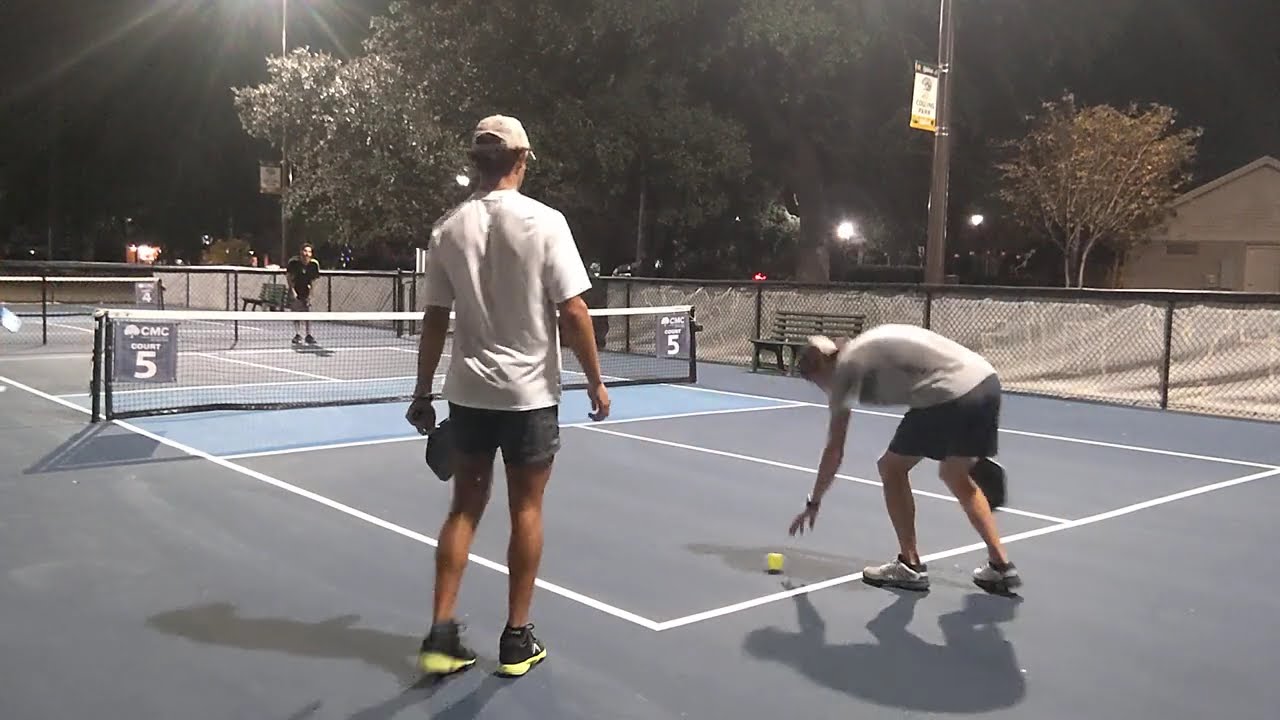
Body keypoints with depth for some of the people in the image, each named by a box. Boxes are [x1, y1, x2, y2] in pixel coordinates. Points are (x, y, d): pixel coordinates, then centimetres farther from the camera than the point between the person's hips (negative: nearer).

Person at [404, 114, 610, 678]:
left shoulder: (448, 229, 0)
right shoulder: (543, 221, -10)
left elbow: (435, 322, 2)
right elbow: (573, 313, -12)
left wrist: (422, 394, 11)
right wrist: (595, 380, -1)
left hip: (468, 391, 3)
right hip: (530, 392, -3)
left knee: (465, 508, 13)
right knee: (526, 510, 9)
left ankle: (441, 635, 13)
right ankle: (517, 639, 18)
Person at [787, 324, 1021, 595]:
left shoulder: (843, 369, 5)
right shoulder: (867, 346, 26)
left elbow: (834, 451, 7)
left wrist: (813, 503, 18)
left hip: (951, 393, -9)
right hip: (987, 380, 9)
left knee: (892, 468, 11)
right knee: (956, 476, 26)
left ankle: (911, 567, 17)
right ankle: (1001, 566, 26)